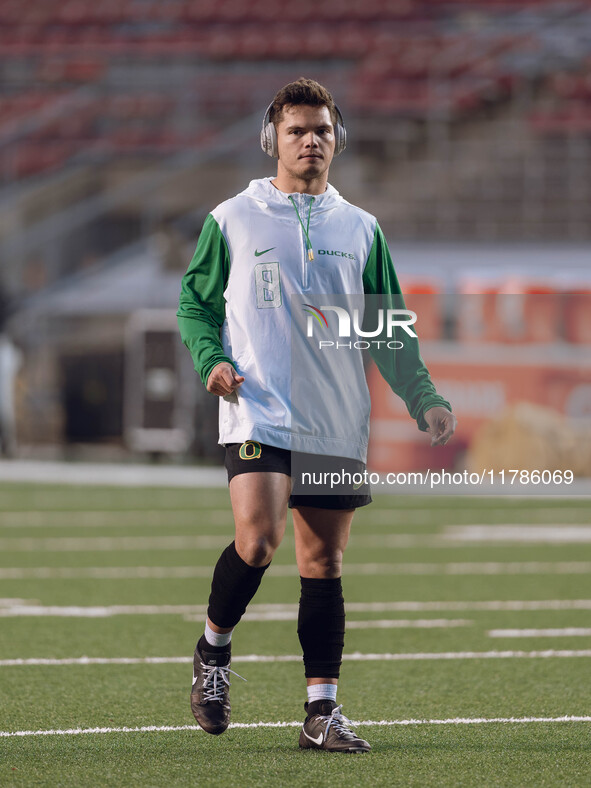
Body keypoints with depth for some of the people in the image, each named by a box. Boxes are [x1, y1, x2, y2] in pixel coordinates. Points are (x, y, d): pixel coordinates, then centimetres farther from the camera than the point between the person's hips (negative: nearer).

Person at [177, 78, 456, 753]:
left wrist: (423, 399, 3)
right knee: (257, 540, -21)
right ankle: (213, 648, 6)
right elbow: (194, 301, 9)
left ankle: (322, 710, 8)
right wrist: (212, 360, -10)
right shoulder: (232, 220, 5)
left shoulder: (360, 229, 13)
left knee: (323, 564, 3)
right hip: (258, 412, -3)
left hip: (337, 423, 3)